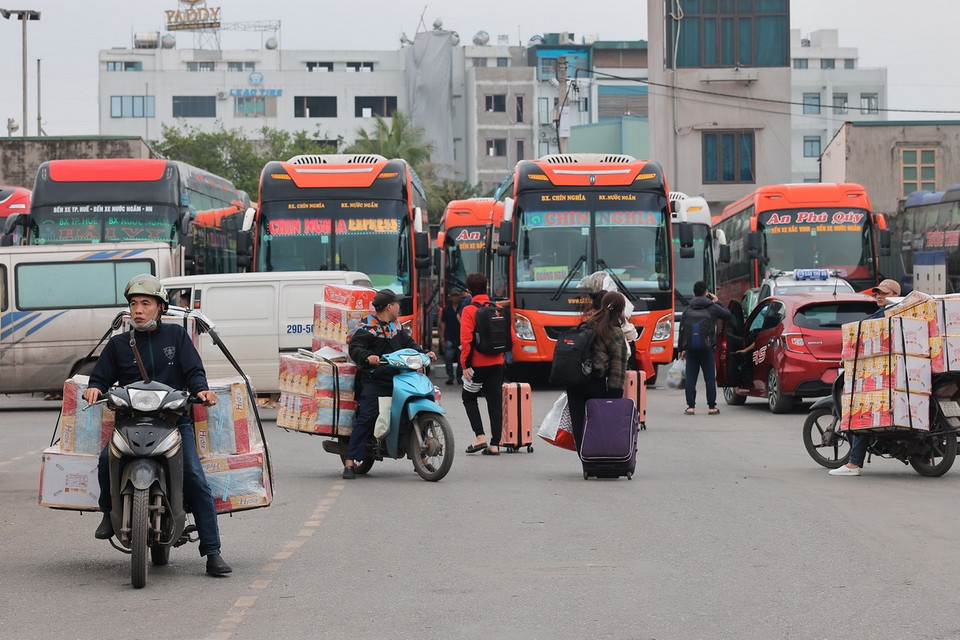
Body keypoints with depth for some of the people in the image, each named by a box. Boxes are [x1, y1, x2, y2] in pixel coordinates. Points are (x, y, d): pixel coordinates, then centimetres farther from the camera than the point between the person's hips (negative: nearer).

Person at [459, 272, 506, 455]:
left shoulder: (469, 310, -10)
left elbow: (466, 340, -16)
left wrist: (465, 364, -11)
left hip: (477, 363, -4)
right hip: (497, 363, 4)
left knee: (469, 398, 13)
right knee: (495, 402, 6)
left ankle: (480, 437, 0)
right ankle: (494, 444, 5)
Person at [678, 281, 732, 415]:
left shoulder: (687, 310, 7)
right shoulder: (712, 308, 0)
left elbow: (682, 330, 8)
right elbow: (728, 315, 13)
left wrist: (681, 349, 15)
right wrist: (718, 302, 20)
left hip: (690, 349, 2)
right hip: (706, 349, -2)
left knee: (690, 378, 4)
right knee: (710, 378, 4)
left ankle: (690, 407, 1)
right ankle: (711, 407, 4)